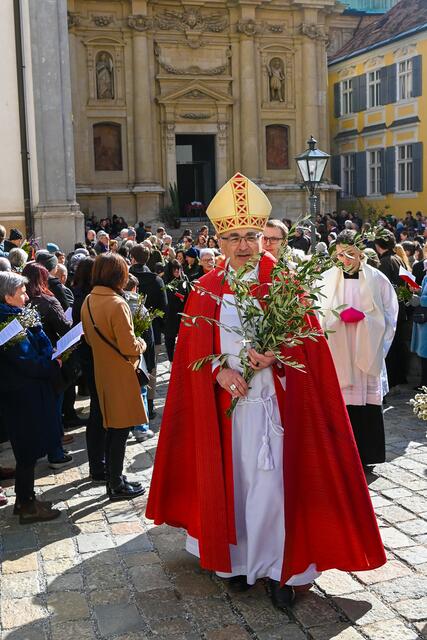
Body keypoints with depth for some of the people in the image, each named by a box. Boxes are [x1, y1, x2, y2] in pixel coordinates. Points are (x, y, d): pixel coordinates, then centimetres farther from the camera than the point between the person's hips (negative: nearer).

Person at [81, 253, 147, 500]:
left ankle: (113, 478, 31)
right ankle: (117, 486, 12)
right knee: (121, 431, 2)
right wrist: (142, 344, -4)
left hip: (102, 372, 8)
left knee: (112, 428, 20)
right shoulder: (117, 304, -22)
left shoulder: (88, 301, 3)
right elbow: (129, 347, -23)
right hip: (121, 375, -8)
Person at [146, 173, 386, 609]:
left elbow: (307, 341, -1)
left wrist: (276, 354, -20)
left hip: (273, 402, -2)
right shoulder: (207, 290, 5)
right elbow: (194, 349, 3)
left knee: (272, 484, -3)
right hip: (225, 401, 2)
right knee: (232, 479, 10)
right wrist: (220, 371, -14)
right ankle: (238, 558, 26)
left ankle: (277, 566, 13)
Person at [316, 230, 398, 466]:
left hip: (368, 353, 0)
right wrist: (340, 315, -12)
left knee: (368, 402, 1)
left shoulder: (377, 279, 3)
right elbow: (318, 315, 3)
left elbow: (389, 316, 7)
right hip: (337, 354, 0)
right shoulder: (326, 280, 4)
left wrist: (364, 316, -6)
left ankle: (366, 453, 15)